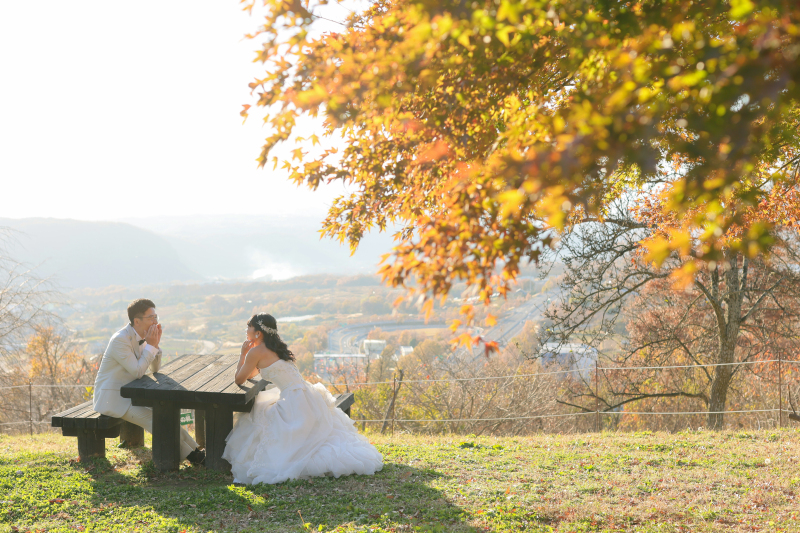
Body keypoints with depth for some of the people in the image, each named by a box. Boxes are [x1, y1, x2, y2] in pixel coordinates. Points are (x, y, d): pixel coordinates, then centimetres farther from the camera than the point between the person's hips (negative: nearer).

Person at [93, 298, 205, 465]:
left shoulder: (142, 337, 5)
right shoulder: (120, 340, -22)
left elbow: (155, 368, 9)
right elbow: (137, 372, -26)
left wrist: (156, 344, -6)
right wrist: (150, 345, -22)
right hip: (111, 397, -9)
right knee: (153, 419, -20)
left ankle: (195, 452, -1)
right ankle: (189, 454, -14)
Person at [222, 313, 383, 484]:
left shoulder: (256, 352, -8)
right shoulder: (275, 348, 18)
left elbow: (239, 379, 4)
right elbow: (251, 374, 31)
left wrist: (243, 354, 12)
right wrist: (247, 354, 20)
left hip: (295, 403, -9)